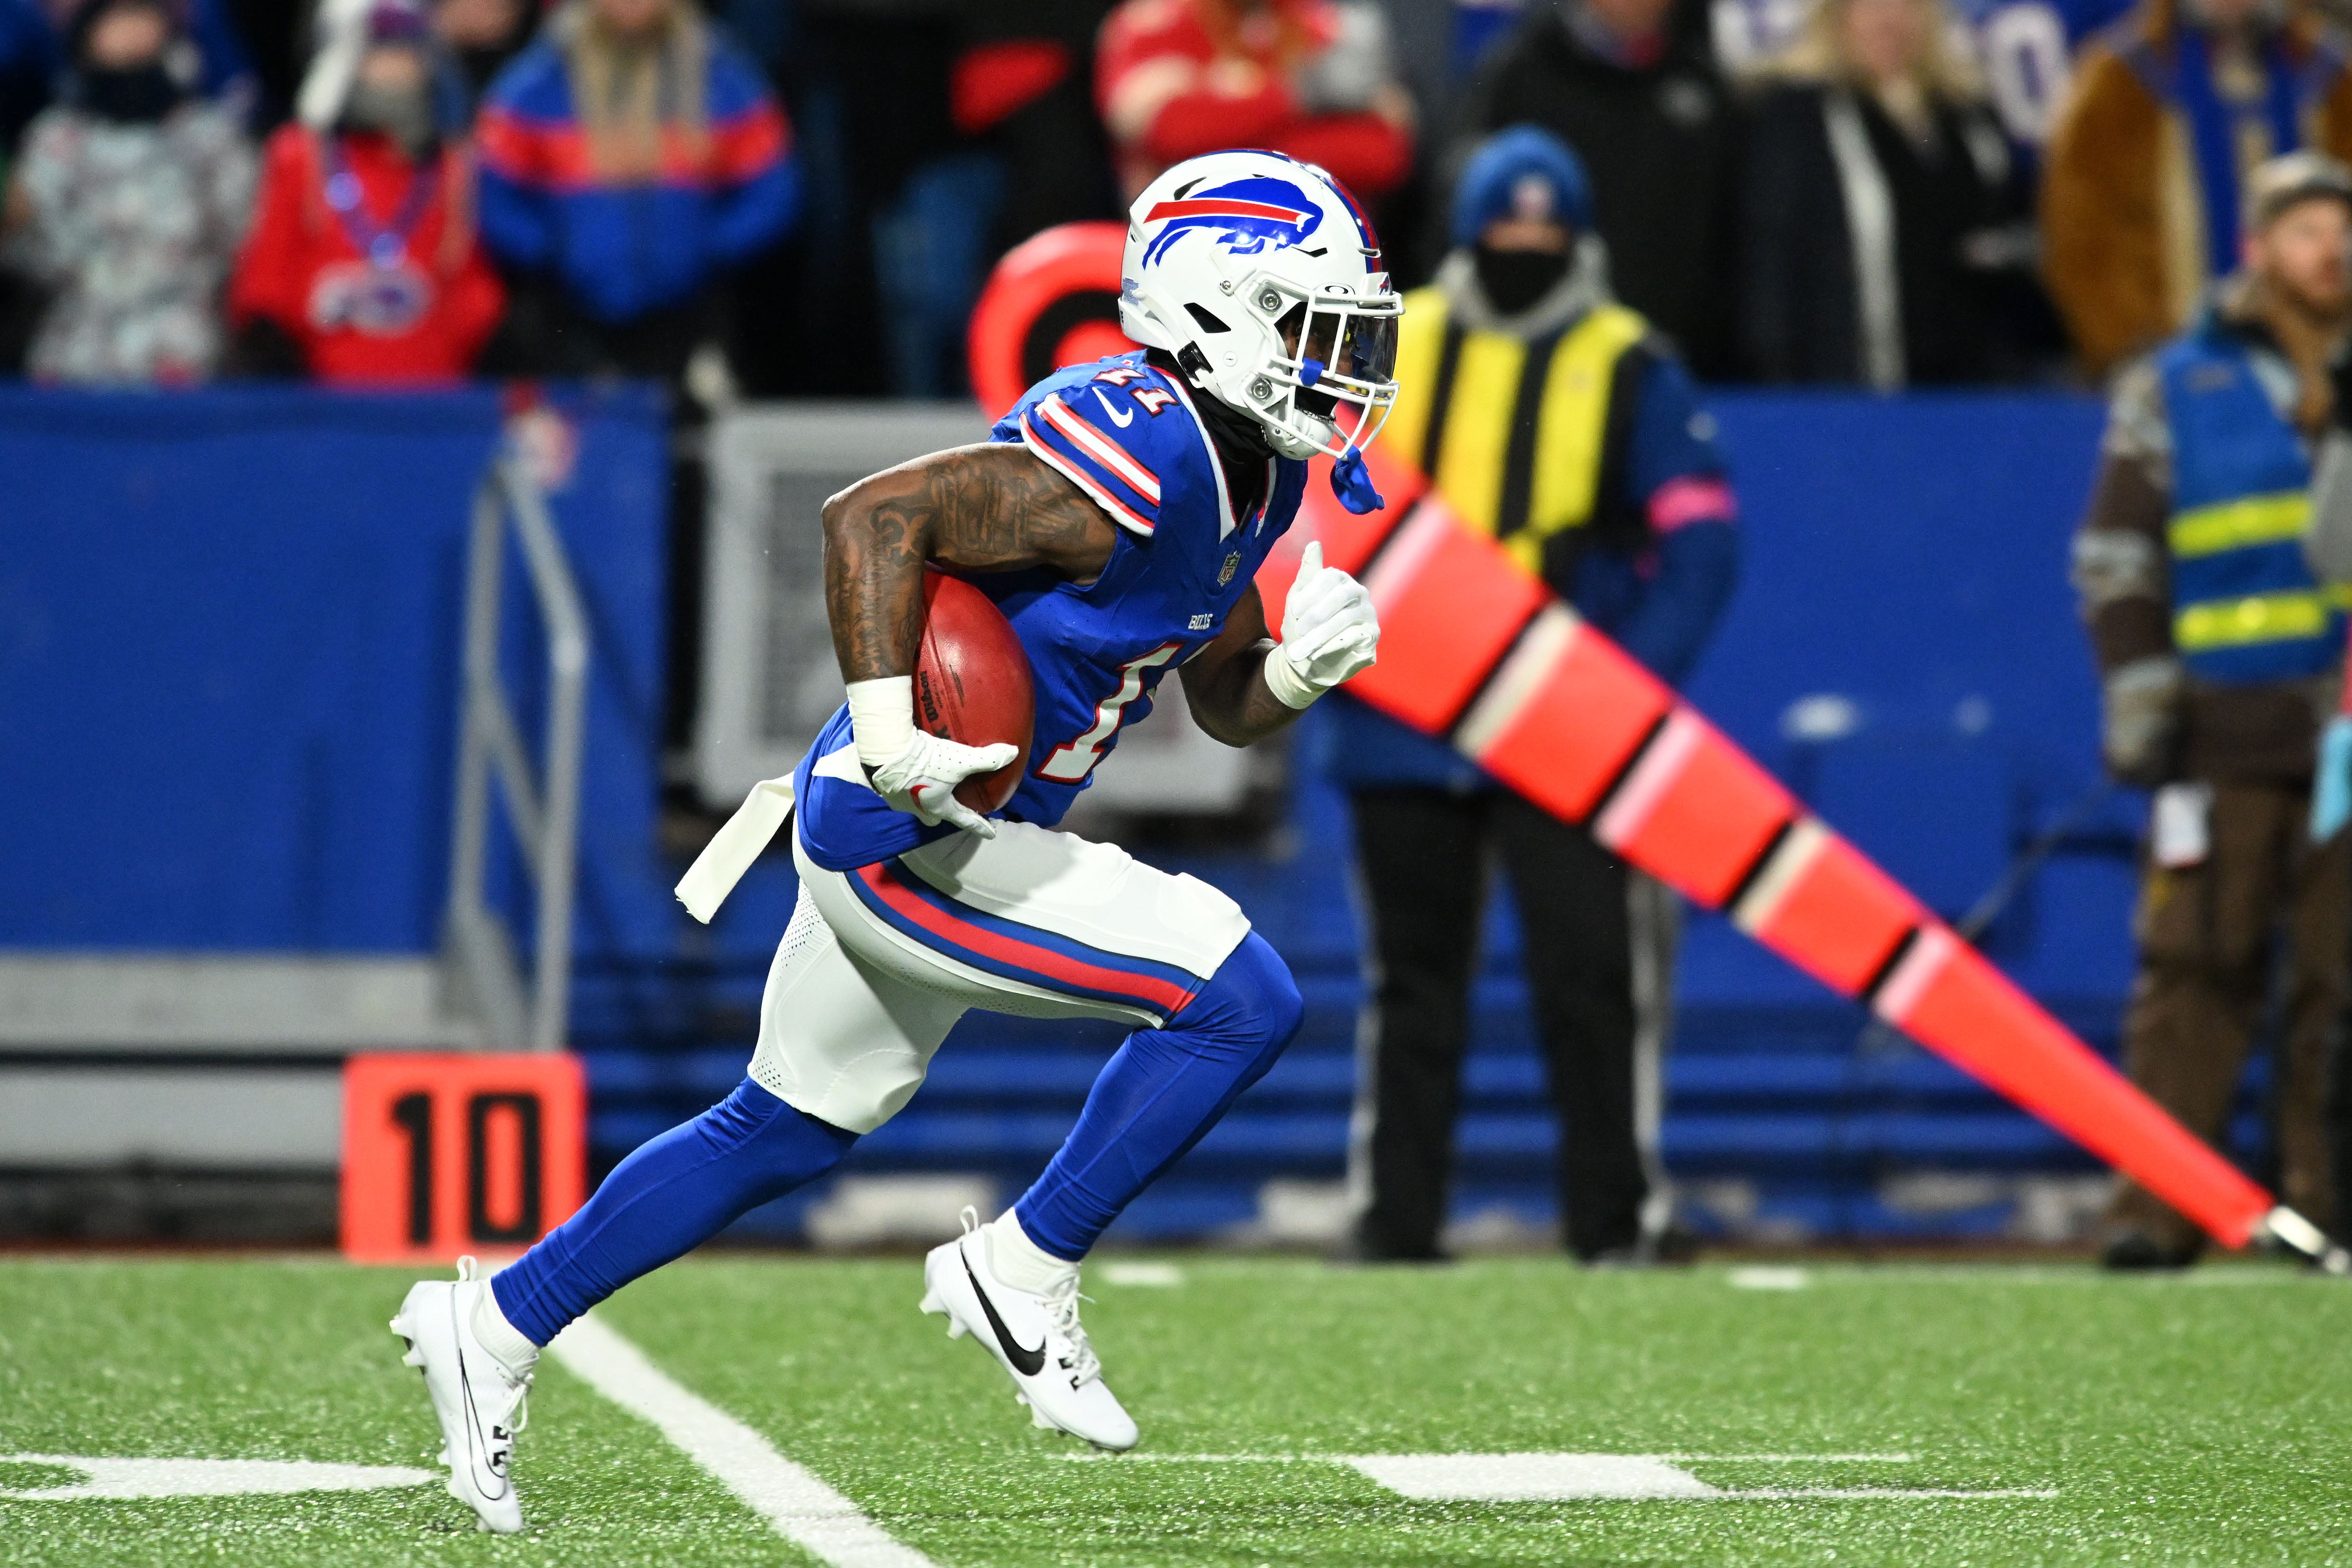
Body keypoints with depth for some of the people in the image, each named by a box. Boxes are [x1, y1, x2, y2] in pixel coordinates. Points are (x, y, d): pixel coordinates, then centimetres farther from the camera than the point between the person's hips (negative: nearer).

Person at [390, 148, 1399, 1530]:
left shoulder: (1247, 477, 8)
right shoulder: (1141, 467, -23)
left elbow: (1228, 704, 17)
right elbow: (877, 515, -27)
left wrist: (1305, 664, -4)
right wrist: (890, 735, -30)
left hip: (947, 839, 10)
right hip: (904, 840, -10)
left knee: (786, 1135, 20)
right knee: (1242, 1001, -13)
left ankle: (496, 1326, 29)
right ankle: (1023, 1274, 0)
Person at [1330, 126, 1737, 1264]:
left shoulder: (1631, 369, 3)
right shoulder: (1385, 349, 11)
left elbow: (1700, 542, -2)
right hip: (1403, 730, 3)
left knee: (1591, 981, -6)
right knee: (1411, 980, 8)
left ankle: (1616, 1220, -1)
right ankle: (1392, 1217, 13)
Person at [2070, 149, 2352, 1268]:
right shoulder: (2172, 390, 10)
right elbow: (2115, 556, 9)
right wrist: (2139, 693, -1)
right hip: (2226, 730, -2)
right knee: (2194, 971, -5)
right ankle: (2155, 1208, -4)